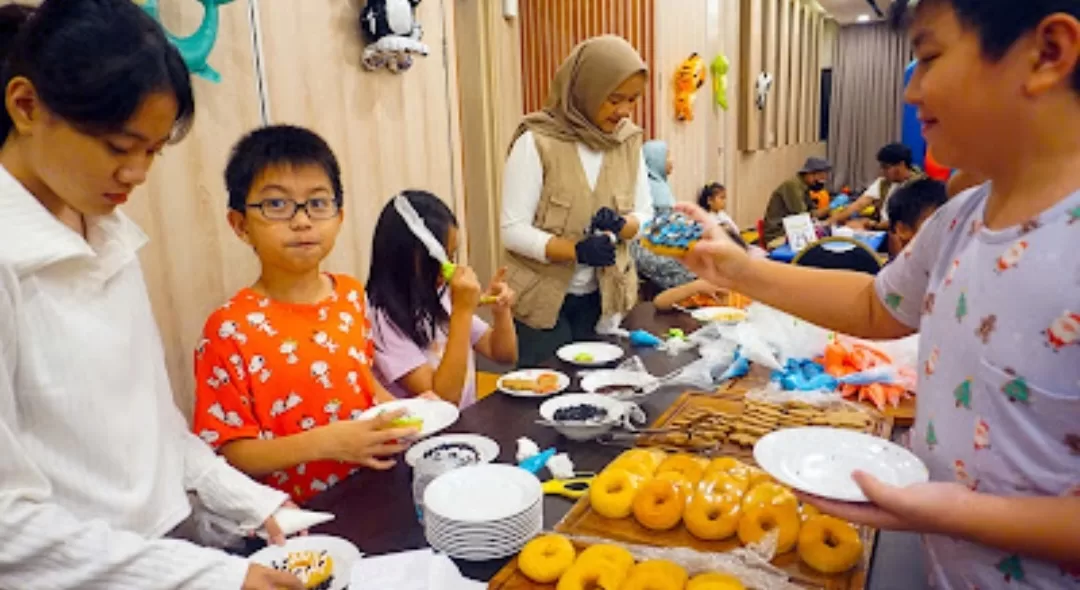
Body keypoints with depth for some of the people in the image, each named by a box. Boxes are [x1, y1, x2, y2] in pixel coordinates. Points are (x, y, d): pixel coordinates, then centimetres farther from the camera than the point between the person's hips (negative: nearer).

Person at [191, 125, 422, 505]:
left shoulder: (351, 295, 4)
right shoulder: (231, 330, -12)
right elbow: (229, 453, -10)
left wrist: (403, 411, 2)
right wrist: (324, 442, -22)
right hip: (296, 516, -5)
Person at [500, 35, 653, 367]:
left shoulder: (628, 141, 0)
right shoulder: (537, 142, -16)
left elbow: (645, 213, 6)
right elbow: (513, 231, -17)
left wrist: (620, 226, -17)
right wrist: (576, 250, -30)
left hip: (603, 299, 5)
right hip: (544, 300, -5)